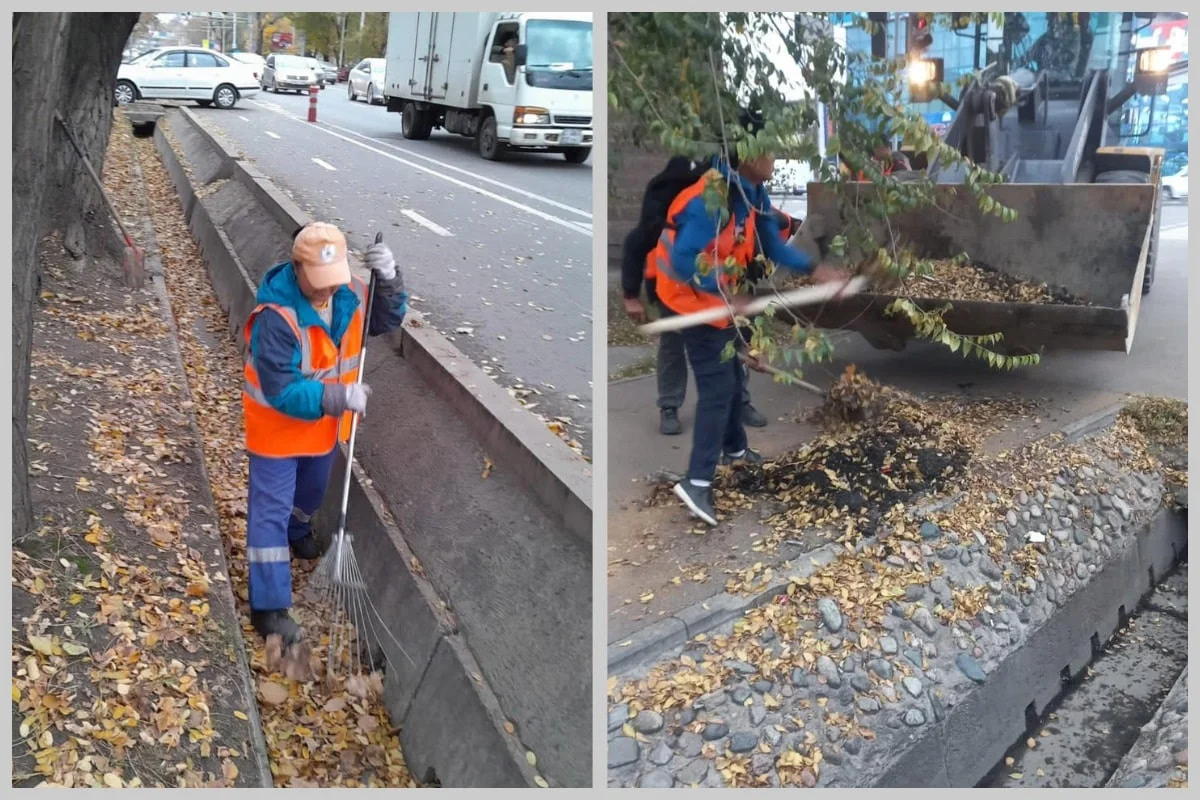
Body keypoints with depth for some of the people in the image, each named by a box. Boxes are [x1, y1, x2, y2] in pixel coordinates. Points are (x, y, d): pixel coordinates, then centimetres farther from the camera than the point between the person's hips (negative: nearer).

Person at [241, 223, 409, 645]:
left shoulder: (349, 294, -13)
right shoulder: (276, 317, -33)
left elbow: (386, 319, 2)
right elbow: (281, 390, -33)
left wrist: (388, 280, -17)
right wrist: (338, 398, -44)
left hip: (324, 425, 7)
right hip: (279, 426, -7)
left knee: (311, 491, 30)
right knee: (271, 512, 1)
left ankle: (297, 530, 63)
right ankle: (269, 606, 8)